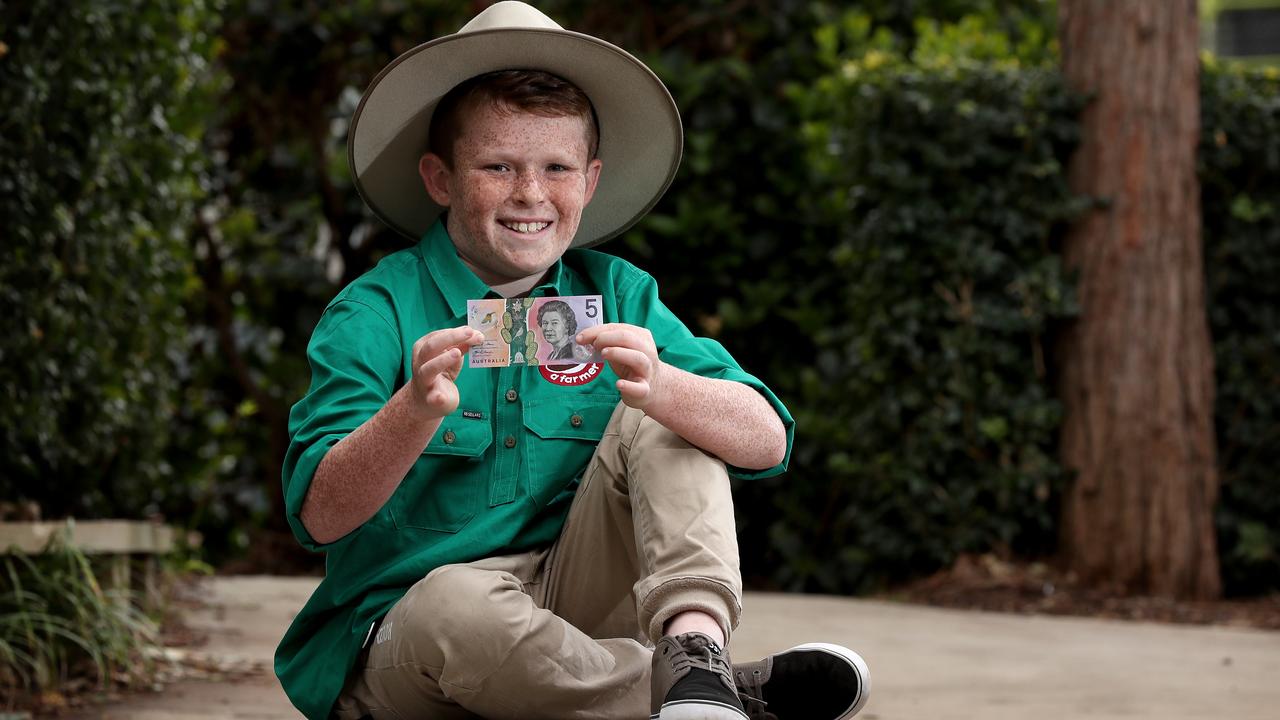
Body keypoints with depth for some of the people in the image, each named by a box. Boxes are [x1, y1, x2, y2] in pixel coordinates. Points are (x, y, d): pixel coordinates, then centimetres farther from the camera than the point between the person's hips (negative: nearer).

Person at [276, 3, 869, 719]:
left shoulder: (616, 296, 5)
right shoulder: (376, 313, -5)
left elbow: (767, 442, -8)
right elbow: (320, 517, -17)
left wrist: (657, 387, -29)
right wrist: (416, 411, -36)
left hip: (572, 609, 4)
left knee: (663, 424, -10)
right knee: (453, 603, -36)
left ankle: (694, 649, -32)